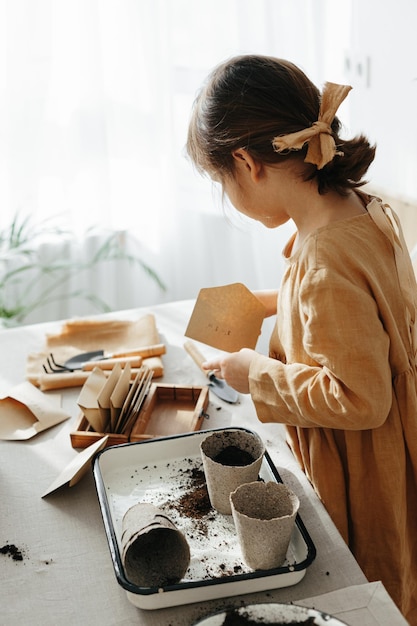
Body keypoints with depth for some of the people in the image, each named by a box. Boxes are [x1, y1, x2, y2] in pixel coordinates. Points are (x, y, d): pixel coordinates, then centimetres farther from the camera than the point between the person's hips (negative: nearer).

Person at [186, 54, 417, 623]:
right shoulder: (367, 209, -7)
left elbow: (359, 400, -29)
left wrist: (259, 375, -18)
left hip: (363, 482, -8)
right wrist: (280, 300, 8)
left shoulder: (325, 266, -35)